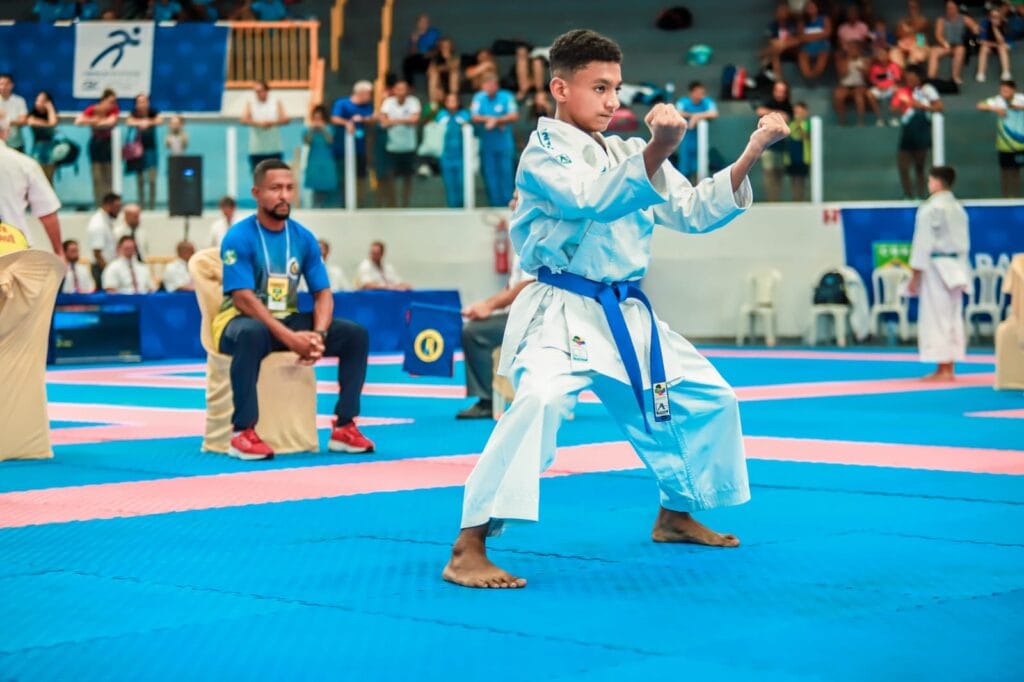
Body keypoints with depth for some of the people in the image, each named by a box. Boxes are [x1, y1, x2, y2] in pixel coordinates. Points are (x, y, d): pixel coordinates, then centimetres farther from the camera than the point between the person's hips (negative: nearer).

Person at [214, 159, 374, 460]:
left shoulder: (303, 238, 3)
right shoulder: (239, 238, -13)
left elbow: (323, 294, 2)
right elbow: (243, 299, -21)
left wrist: (318, 334, -19)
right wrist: (290, 338, -29)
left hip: (288, 321, 6)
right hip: (242, 321, -6)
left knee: (356, 335, -9)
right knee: (253, 333, -41)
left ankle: (344, 427, -6)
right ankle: (243, 432, -37)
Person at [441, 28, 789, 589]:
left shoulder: (626, 153, 12)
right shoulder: (544, 153, -9)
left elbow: (693, 211, 10)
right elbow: (598, 201, -27)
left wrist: (750, 155, -2)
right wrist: (658, 151, -42)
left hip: (628, 316, 8)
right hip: (561, 314, -8)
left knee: (708, 398, 16)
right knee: (539, 402, -34)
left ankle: (675, 515, 38)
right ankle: (468, 550, -32)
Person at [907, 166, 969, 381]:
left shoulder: (930, 209, -13)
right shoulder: (959, 209, 12)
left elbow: (923, 243, -14)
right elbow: (964, 243, 16)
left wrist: (915, 276, -10)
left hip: (936, 267, -8)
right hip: (956, 270, 8)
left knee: (936, 317, -4)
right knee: (953, 318, 9)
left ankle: (943, 370, -5)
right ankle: (949, 369, 13)